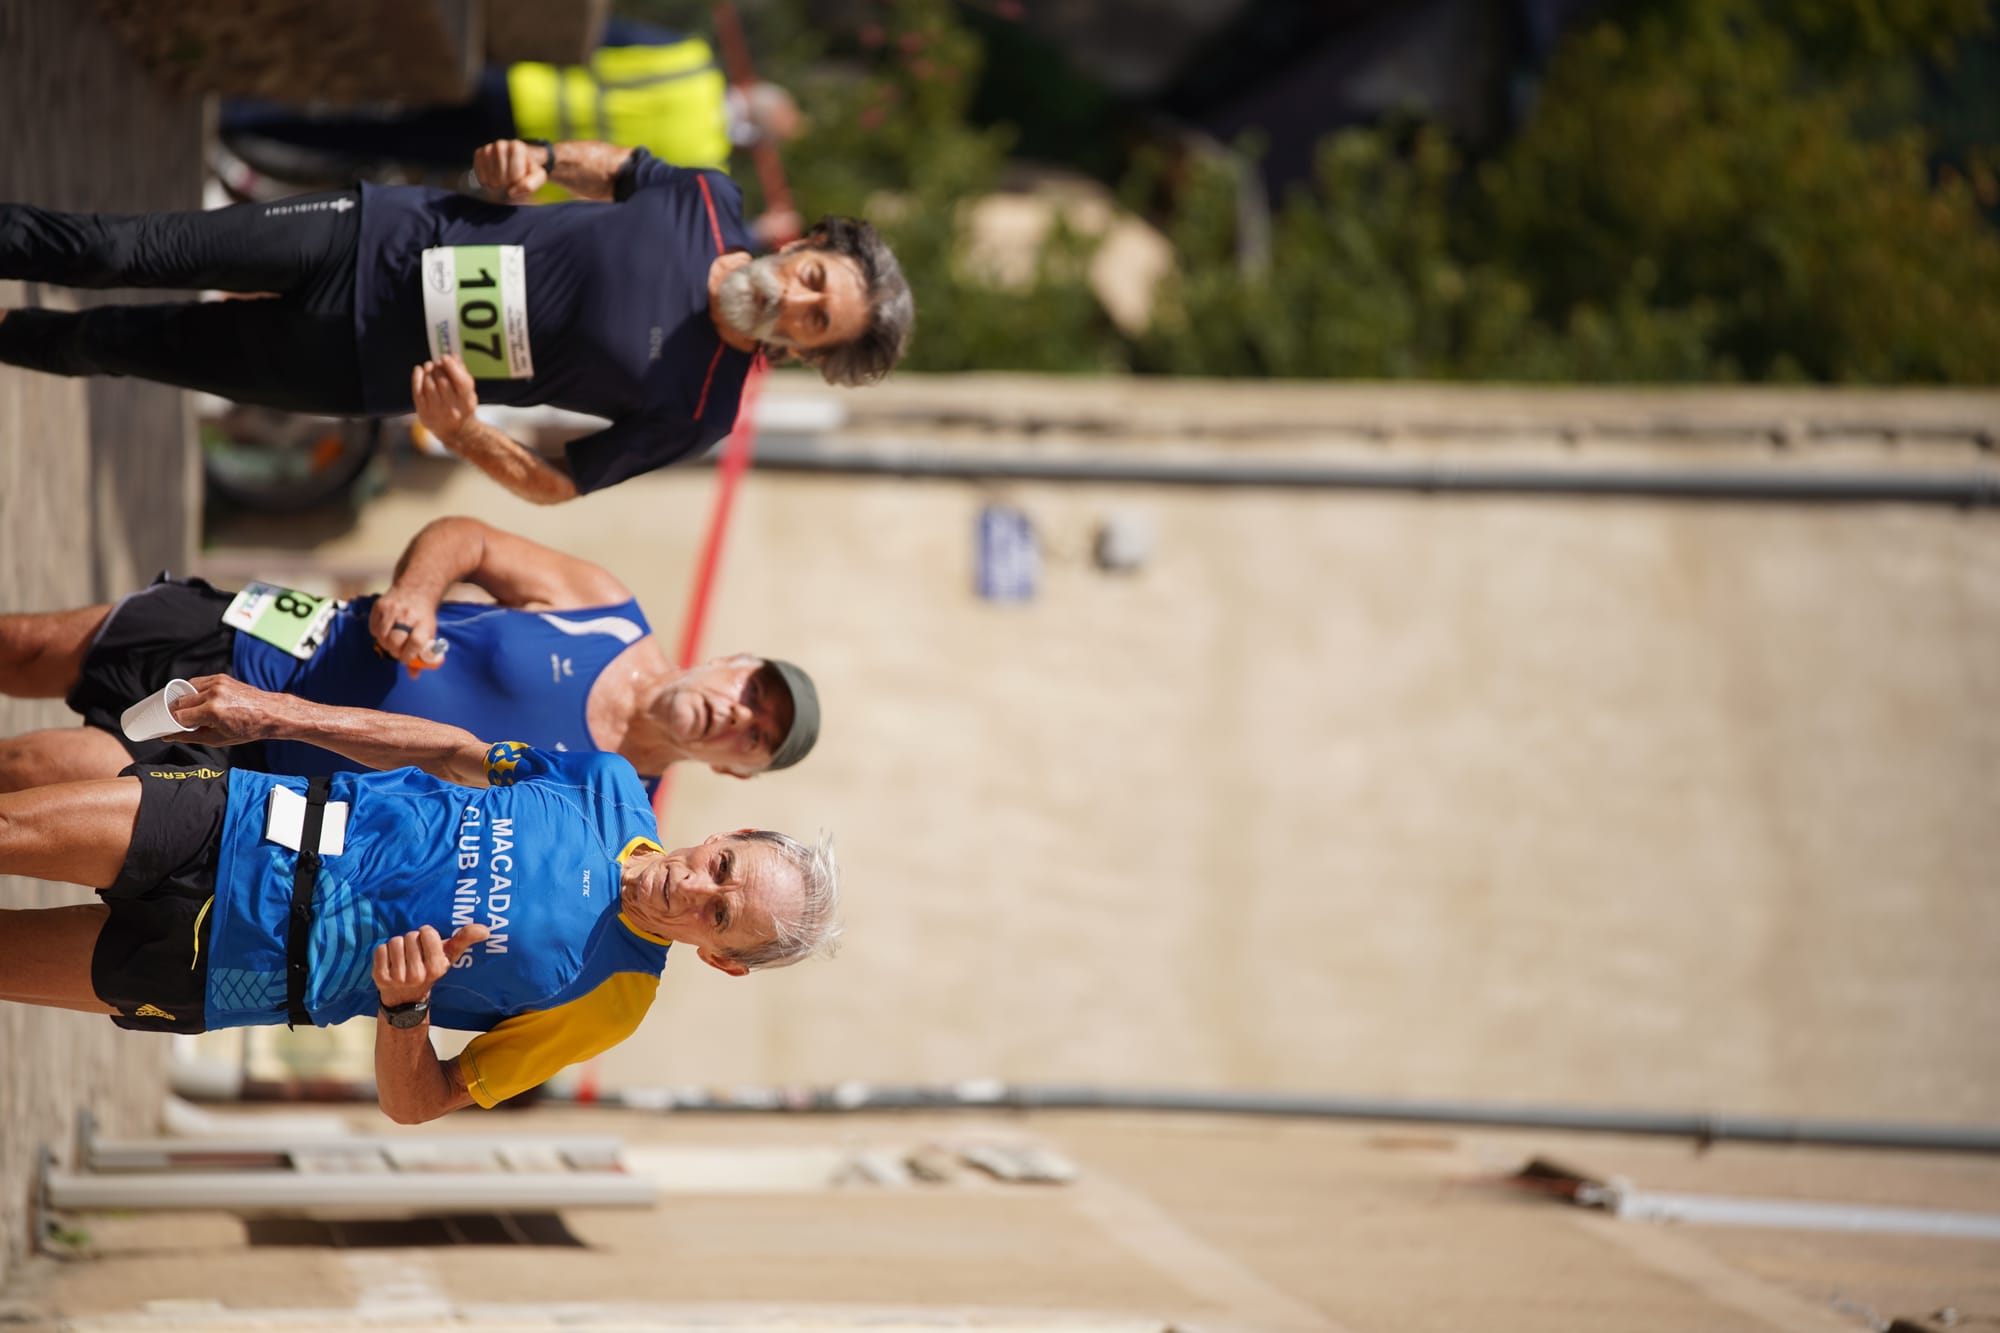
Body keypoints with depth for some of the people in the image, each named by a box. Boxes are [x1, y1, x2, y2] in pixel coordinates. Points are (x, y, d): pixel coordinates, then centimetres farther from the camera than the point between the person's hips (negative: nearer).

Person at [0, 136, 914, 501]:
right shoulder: (711, 205, -10)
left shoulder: (698, 411, -18)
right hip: (385, 233, 2)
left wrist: (463, 436, -28)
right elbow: (612, 167, 11)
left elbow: (556, 483, -10)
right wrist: (533, 162, -10)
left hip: (367, 370, -2)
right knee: (125, 253, 1)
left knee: (131, 345, 5)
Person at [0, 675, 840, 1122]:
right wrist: (280, 715, 2)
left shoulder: (609, 1002, -12)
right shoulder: (612, 791, -3)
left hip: (230, 962, -3)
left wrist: (405, 1007, -30)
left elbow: (414, 1104, -8)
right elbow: (456, 754, 11)